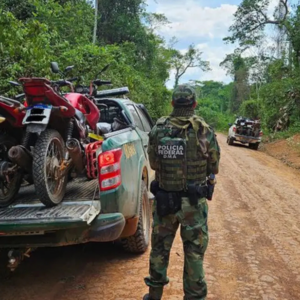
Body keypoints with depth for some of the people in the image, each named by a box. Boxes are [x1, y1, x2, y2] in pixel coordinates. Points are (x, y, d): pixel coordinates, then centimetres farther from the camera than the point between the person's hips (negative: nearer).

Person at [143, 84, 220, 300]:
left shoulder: (158, 129, -6)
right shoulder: (205, 130, -11)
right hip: (193, 202, -2)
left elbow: (153, 164, 2)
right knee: (194, 252, 11)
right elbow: (214, 168, -2)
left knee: (159, 248, 19)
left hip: (163, 199, 3)